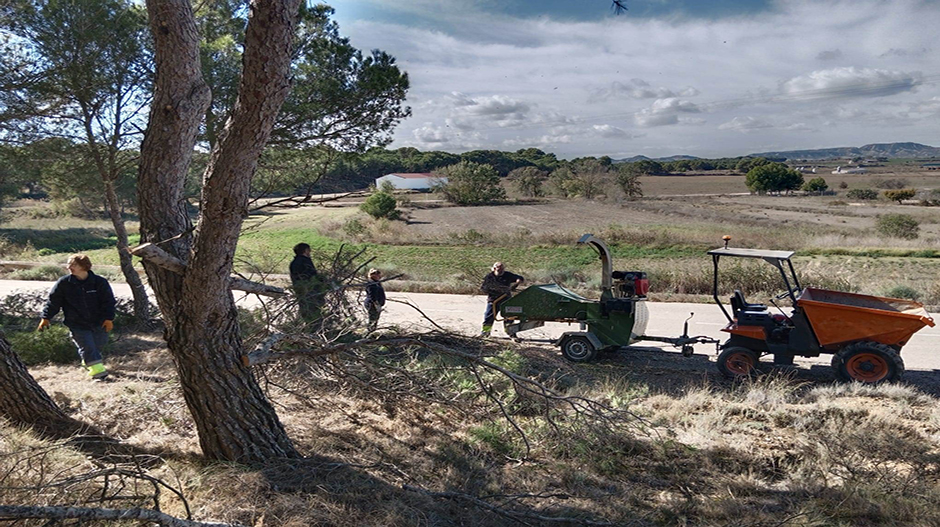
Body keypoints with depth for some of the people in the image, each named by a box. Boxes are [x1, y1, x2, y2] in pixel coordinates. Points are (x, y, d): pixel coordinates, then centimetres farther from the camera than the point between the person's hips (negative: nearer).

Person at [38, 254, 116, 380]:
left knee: (99, 344, 13)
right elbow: (53, 301, 4)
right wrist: (46, 318, 3)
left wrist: (109, 318, -8)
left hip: (98, 322, 1)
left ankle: (88, 361, 42)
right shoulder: (63, 283, -5)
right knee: (87, 346, -10)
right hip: (77, 325, -1)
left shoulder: (99, 282, -7)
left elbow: (108, 301, -2)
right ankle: (97, 368, -8)